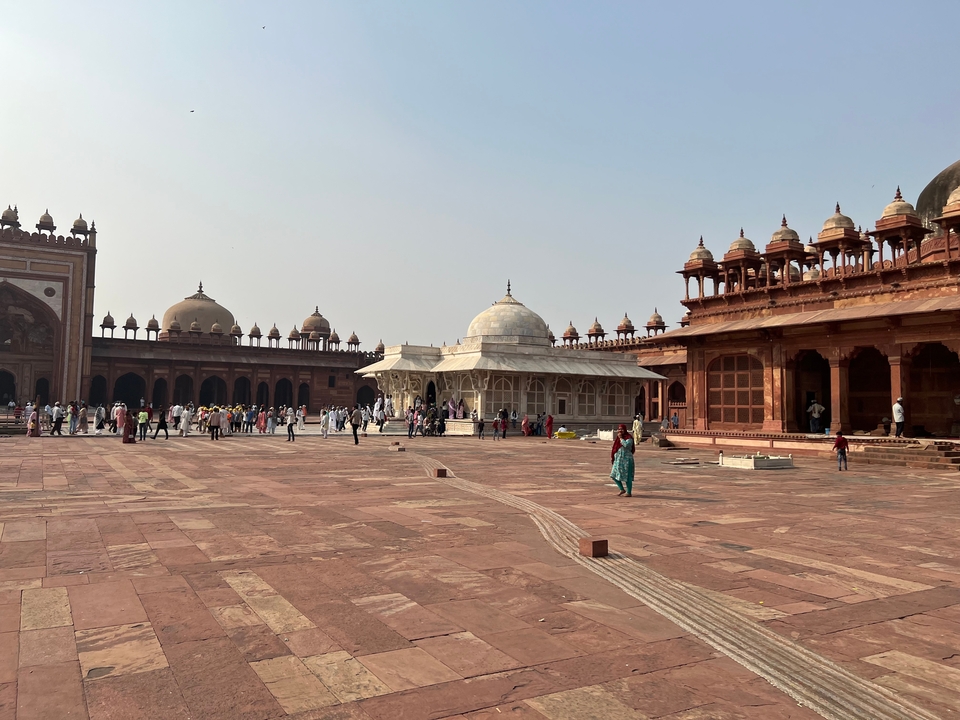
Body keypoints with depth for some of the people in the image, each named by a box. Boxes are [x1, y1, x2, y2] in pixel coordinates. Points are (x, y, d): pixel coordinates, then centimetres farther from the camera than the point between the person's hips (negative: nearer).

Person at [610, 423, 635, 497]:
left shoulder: (628, 438, -9)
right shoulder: (617, 438, 13)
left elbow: (626, 445, -30)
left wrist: (621, 438, -20)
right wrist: (612, 457, 17)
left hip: (626, 460, -8)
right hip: (618, 460, 8)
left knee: (627, 476, -3)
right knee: (614, 475, 6)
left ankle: (629, 493, 6)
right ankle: (622, 489, 19)